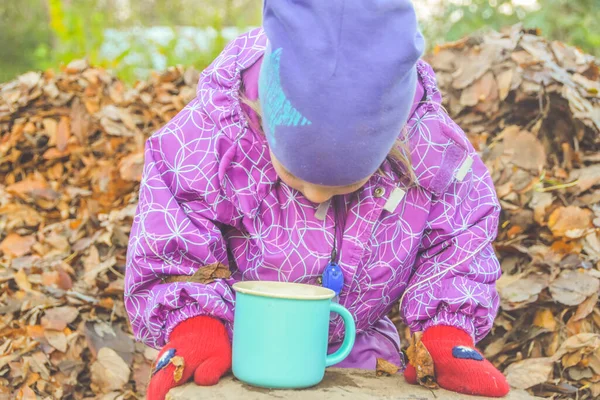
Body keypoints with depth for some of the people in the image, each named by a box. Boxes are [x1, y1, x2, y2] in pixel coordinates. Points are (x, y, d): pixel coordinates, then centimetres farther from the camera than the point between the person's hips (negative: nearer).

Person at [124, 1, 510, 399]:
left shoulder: (430, 146, -21)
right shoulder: (207, 139, -24)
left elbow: (458, 245, -5)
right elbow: (170, 257, -13)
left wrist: (446, 337, -18)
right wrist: (196, 329, -29)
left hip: (357, 357, 2)